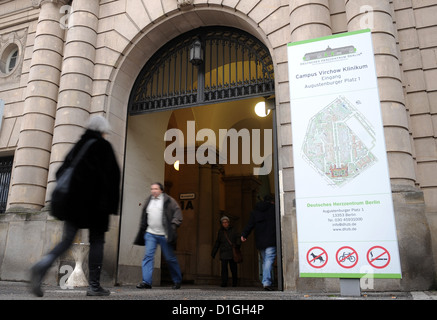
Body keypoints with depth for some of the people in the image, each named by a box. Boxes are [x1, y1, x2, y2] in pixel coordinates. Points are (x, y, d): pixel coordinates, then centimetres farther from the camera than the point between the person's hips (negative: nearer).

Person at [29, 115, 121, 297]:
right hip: (95, 202, -5)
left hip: (73, 200, 5)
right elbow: (112, 175, -10)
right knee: (96, 241, 4)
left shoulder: (78, 145, 16)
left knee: (67, 239, 7)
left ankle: (42, 266, -20)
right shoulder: (103, 146, -2)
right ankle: (94, 286, 6)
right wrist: (112, 204, -8)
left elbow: (61, 171, 15)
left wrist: (67, 196, 19)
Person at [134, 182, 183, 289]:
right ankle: (146, 282, -4)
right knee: (148, 256, -7)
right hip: (150, 234, 4)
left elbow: (177, 212, -5)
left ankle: (177, 280, 21)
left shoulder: (168, 200, -1)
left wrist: (174, 225, -16)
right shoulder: (149, 201, 15)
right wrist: (142, 230, 20)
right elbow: (144, 218, 23)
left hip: (164, 235, -4)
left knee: (170, 258, 4)